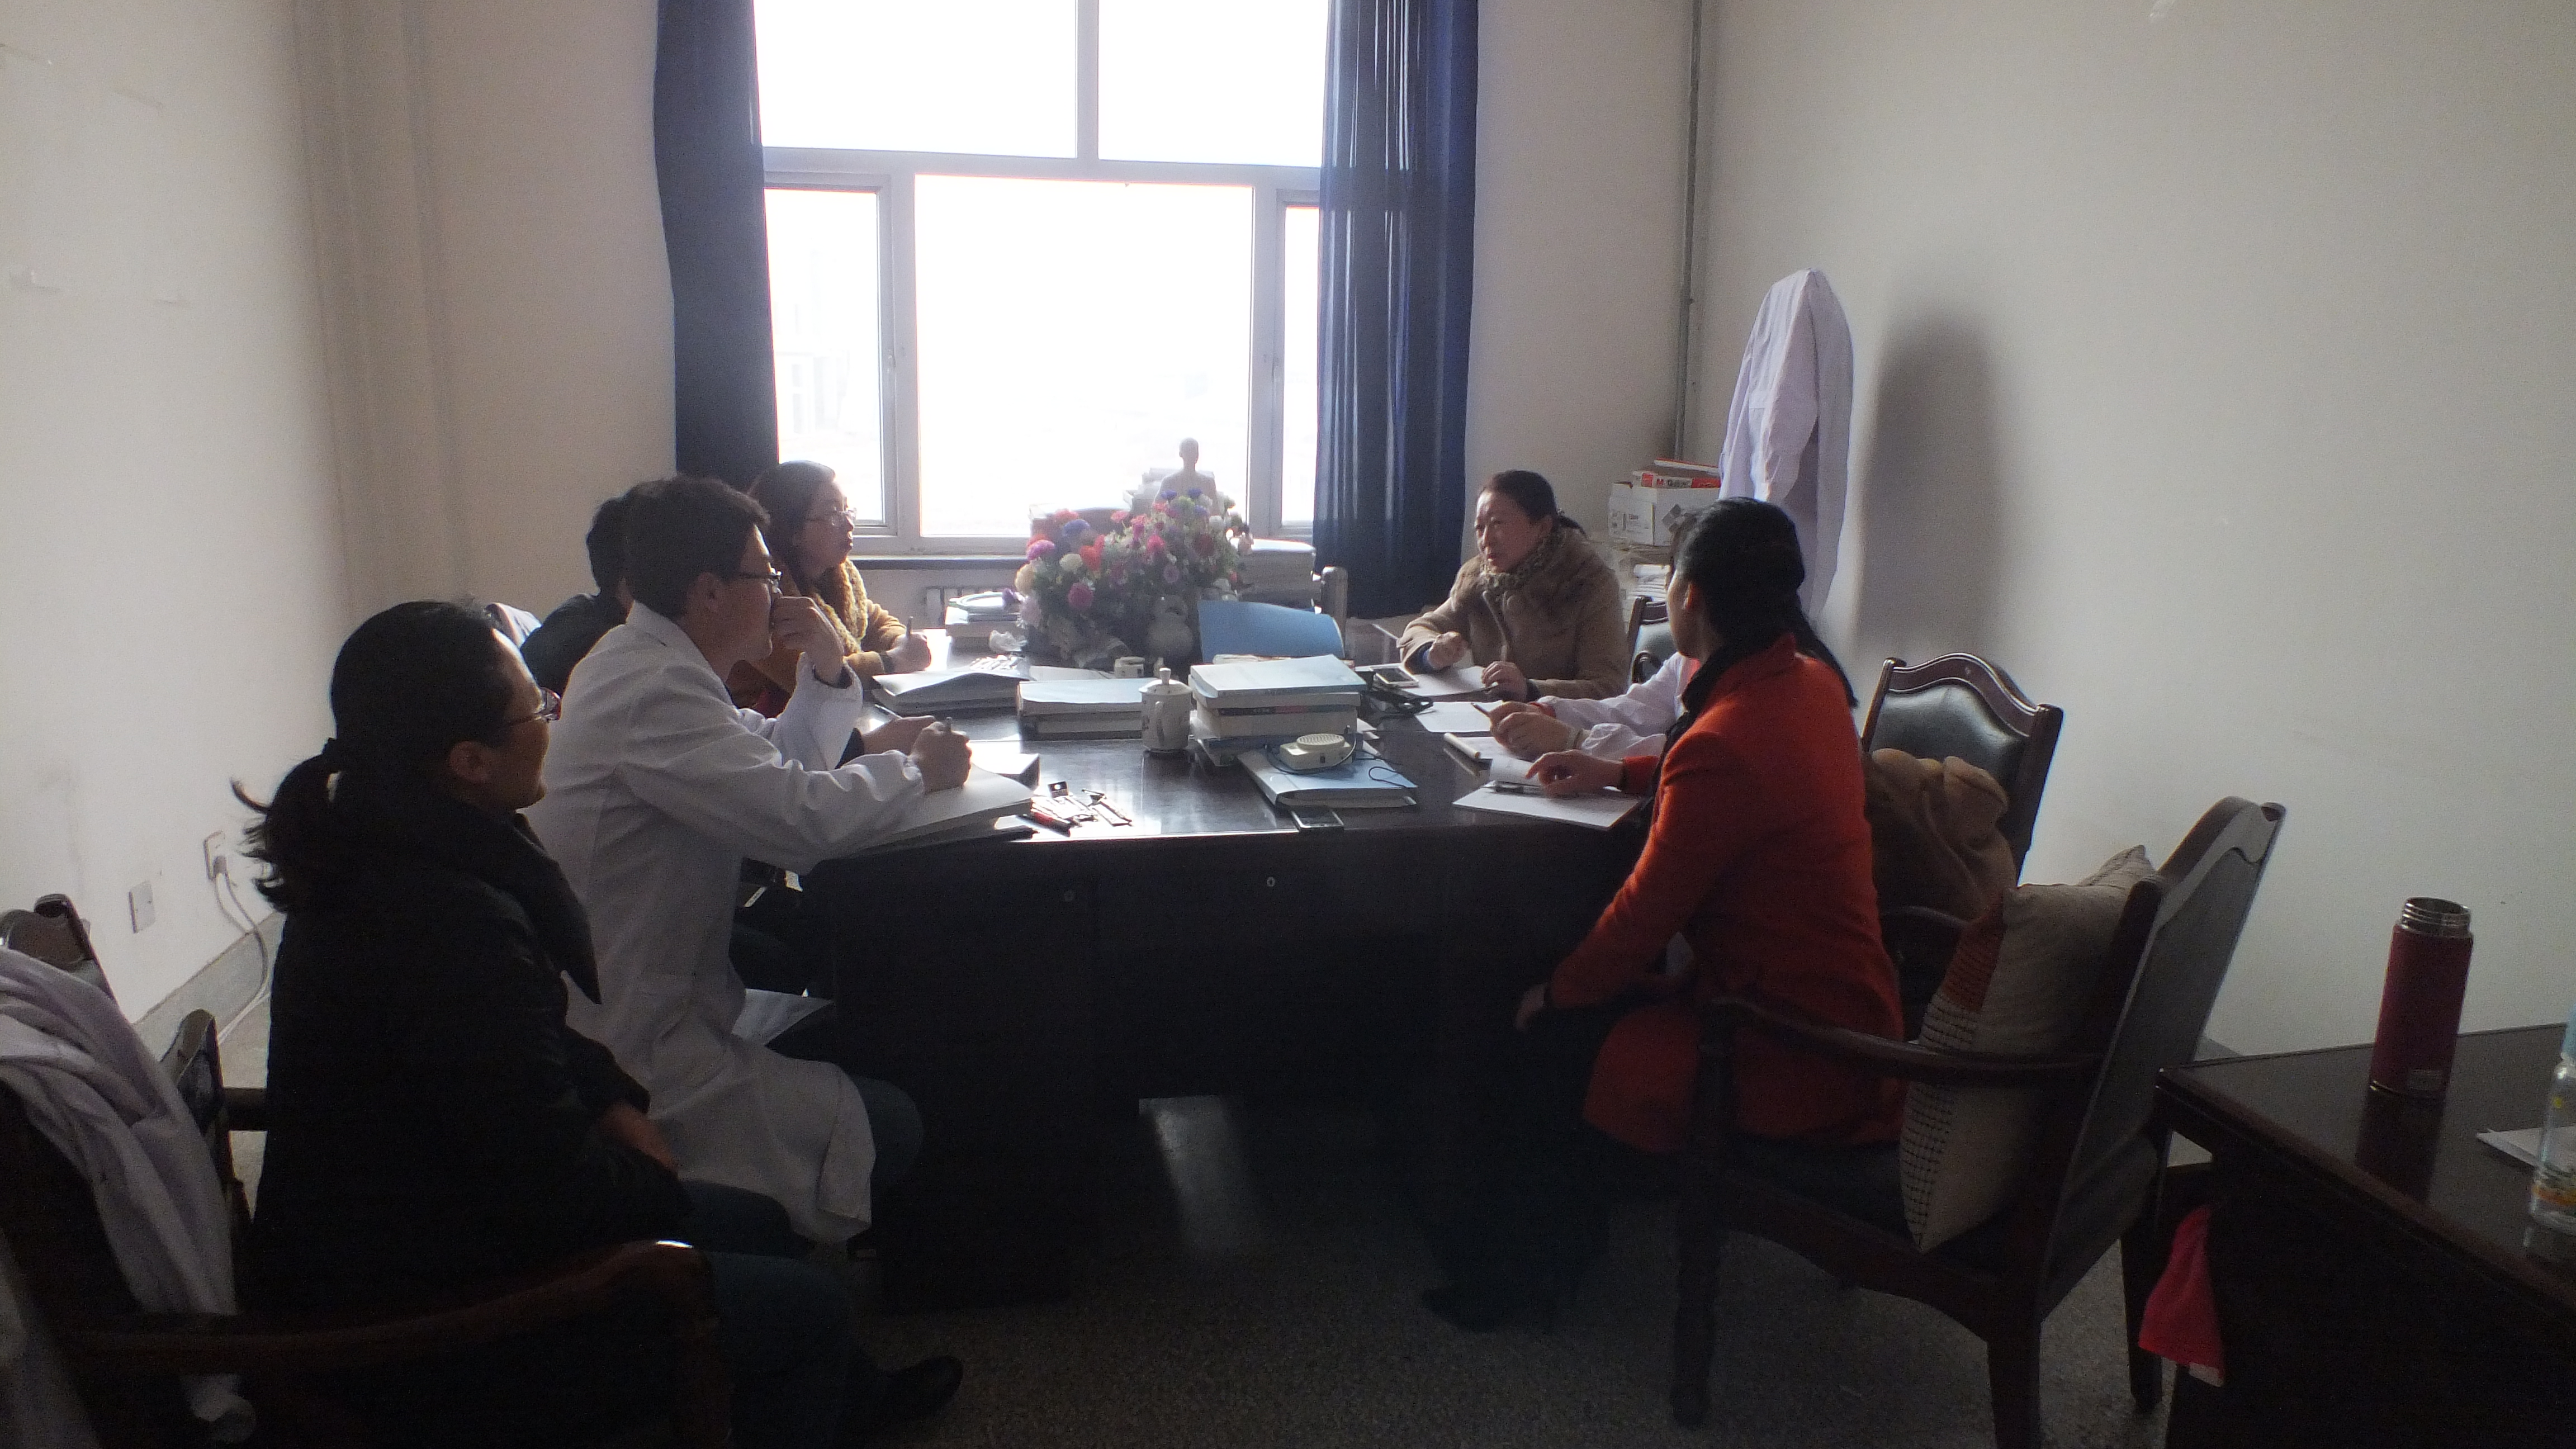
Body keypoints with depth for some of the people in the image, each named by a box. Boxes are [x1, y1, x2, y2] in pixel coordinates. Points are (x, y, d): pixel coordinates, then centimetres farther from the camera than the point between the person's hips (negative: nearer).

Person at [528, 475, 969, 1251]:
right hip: (627, 1053, -11)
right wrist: (915, 767, -14)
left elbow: (779, 765, 18)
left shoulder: (644, 662, 10)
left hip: (634, 1002, 11)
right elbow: (801, 815, -33)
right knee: (887, 1127, -12)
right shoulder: (654, 689, -24)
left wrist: (826, 669, 0)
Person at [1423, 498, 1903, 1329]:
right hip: (1839, 1008, 9)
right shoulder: (1811, 680, 0)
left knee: (1556, 1042, -2)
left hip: (1793, 1062, -9)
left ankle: (1519, 1274, 20)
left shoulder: (1725, 745, -29)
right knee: (1593, 1000, 14)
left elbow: (1646, 915, -19)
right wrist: (1618, 773, 19)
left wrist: (1556, 992, -3)